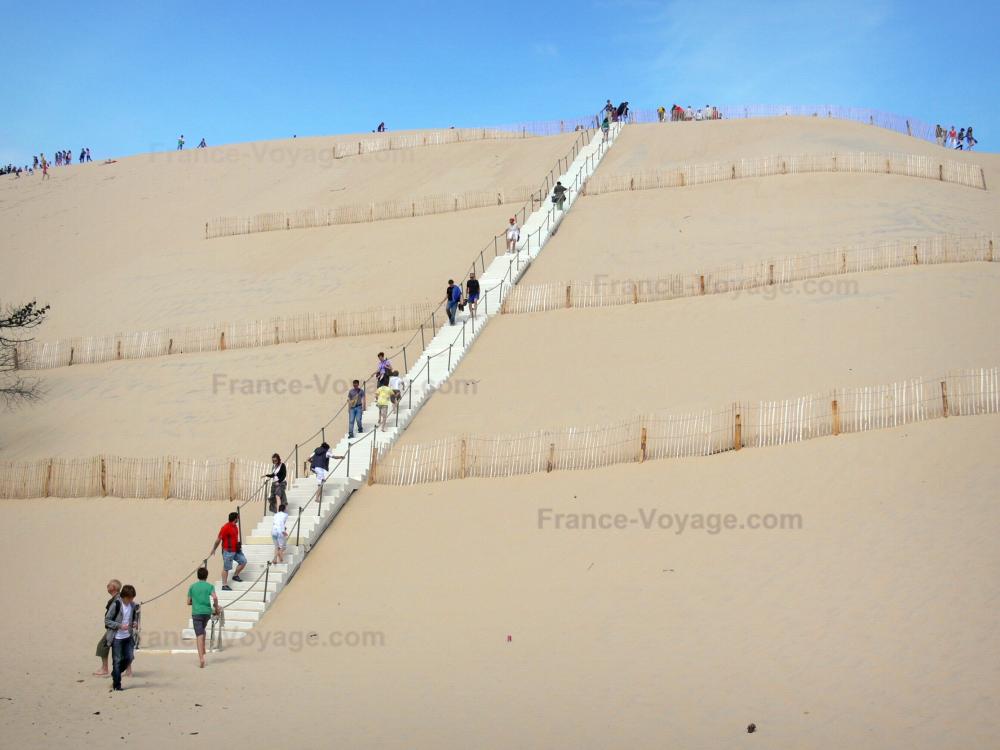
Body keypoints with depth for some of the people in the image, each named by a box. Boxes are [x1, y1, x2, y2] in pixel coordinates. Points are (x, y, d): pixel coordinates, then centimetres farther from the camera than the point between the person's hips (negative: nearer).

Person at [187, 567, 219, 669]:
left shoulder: (192, 587, 6)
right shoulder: (209, 586, 2)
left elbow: (188, 602, 8)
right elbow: (215, 597, -14)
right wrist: (216, 608, 1)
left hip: (196, 613, -1)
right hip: (207, 612, 1)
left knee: (199, 636, -5)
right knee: (202, 631, 28)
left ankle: (201, 658, -15)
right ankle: (203, 650, 26)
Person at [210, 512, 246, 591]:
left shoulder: (235, 526, 8)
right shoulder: (225, 527, -19)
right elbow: (218, 539, -13)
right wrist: (213, 550, -8)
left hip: (236, 549, 8)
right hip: (228, 551, -8)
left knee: (243, 561, 7)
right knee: (226, 568, -1)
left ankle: (235, 575, 23)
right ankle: (224, 585, 6)